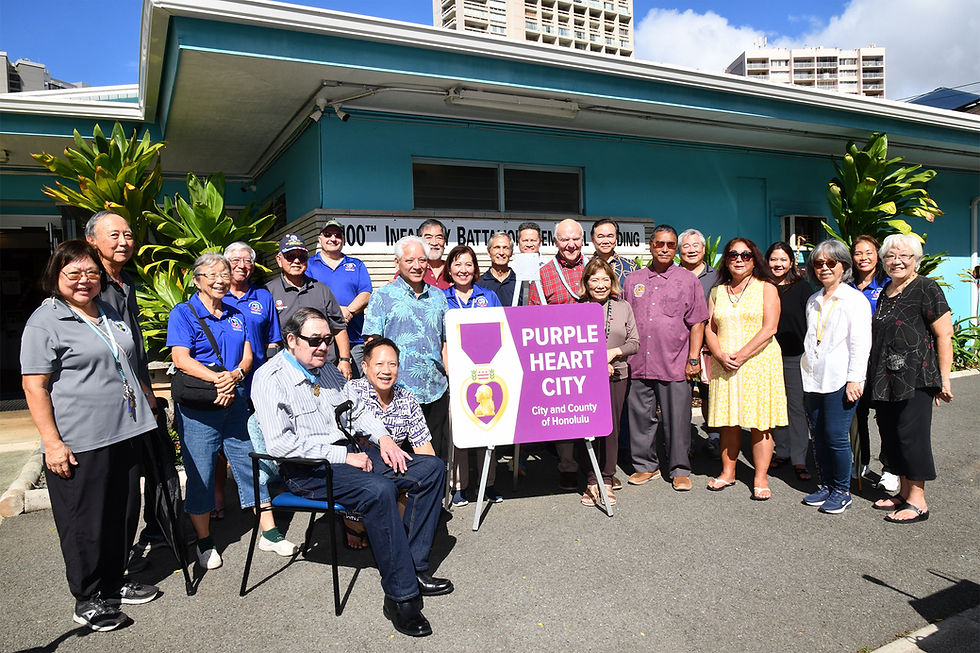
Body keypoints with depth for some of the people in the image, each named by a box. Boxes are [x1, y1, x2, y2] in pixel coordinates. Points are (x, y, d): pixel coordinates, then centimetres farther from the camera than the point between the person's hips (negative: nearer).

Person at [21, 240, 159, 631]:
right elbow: (34, 385, -12)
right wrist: (51, 442, -17)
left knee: (124, 515, 15)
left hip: (124, 434, 7)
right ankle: (87, 600, 21)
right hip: (79, 444, -7)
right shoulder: (45, 322, -9)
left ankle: (114, 584, 32)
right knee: (86, 523, 5)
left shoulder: (110, 312, 14)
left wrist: (145, 403, 23)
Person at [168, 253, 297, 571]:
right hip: (198, 405, -5)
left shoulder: (236, 314, 14)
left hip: (236, 402, 5)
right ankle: (204, 541, 20)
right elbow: (181, 359, -12)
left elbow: (247, 355, 10)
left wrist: (236, 375, -11)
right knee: (200, 472, 3)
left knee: (251, 463, 7)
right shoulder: (183, 313, -2)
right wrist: (219, 378, -21)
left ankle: (269, 533, 17)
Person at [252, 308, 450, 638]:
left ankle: (413, 567, -4)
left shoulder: (327, 370, 16)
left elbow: (358, 408, 25)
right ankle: (401, 595, -24)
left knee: (432, 468, -4)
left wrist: (382, 437, 5)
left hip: (346, 453, 8)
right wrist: (342, 457, -20)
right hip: (306, 470, -8)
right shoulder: (271, 379, -9)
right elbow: (281, 443, -20)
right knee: (380, 489, -35)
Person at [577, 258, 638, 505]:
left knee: (611, 428, 5)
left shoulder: (623, 307, 9)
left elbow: (634, 342, 8)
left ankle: (607, 481, 16)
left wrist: (613, 352, -9)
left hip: (616, 376, 2)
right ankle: (591, 482, 12)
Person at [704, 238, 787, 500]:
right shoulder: (717, 292, 13)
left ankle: (761, 478, 7)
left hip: (759, 363, -3)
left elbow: (769, 328, -7)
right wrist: (720, 355, -9)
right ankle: (727, 473, 18)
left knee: (760, 423, -1)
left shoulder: (766, 288, 3)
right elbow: (709, 329, 9)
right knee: (728, 421, 7)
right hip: (724, 367, 3)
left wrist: (741, 355, -15)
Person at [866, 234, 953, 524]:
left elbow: (944, 334, -11)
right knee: (890, 434, 11)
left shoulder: (926, 288, -8)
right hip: (886, 378, 8)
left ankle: (918, 502, 6)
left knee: (911, 434, -4)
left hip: (916, 378, -8)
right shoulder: (885, 292, 15)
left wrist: (943, 379, -14)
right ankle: (904, 492, 24)